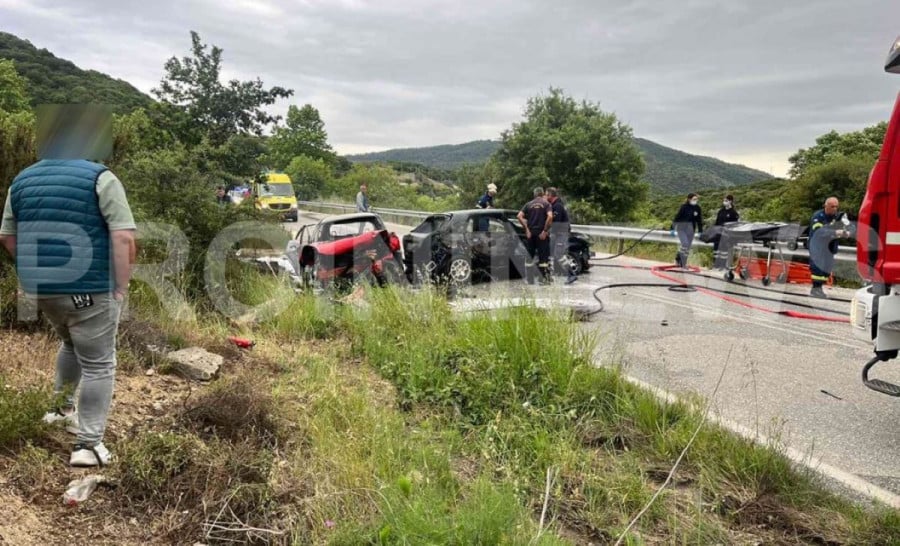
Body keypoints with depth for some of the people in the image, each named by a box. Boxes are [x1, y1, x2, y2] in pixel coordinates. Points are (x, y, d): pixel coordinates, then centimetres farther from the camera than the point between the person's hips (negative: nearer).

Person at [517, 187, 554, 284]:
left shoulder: (529, 204, 8)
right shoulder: (546, 203, 0)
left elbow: (519, 216, -5)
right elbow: (550, 216, -17)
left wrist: (526, 229, -4)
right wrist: (545, 231, -13)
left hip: (531, 233, 3)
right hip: (541, 233, -2)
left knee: (529, 256, 10)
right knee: (543, 256, 2)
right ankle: (545, 277, 2)